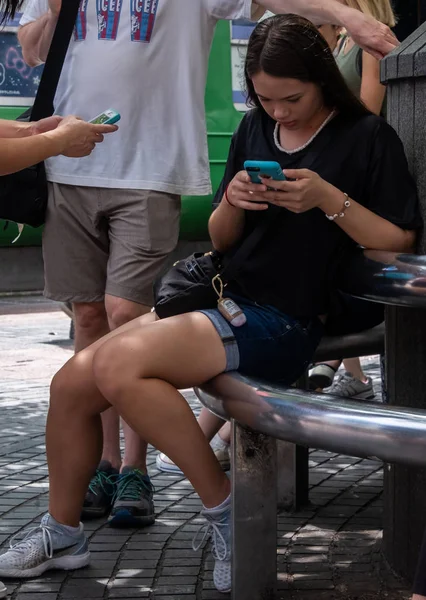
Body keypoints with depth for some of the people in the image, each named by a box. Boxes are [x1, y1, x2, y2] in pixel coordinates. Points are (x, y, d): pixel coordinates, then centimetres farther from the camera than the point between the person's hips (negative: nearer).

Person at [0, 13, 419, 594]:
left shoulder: (367, 137, -3)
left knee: (120, 366, -27)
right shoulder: (254, 130, 15)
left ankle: (223, 503, -13)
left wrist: (329, 199, -18)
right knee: (72, 381, -5)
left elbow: (400, 243, -6)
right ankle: (63, 533, 13)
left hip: (283, 322, -7)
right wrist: (232, 203, -4)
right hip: (223, 297, 7)